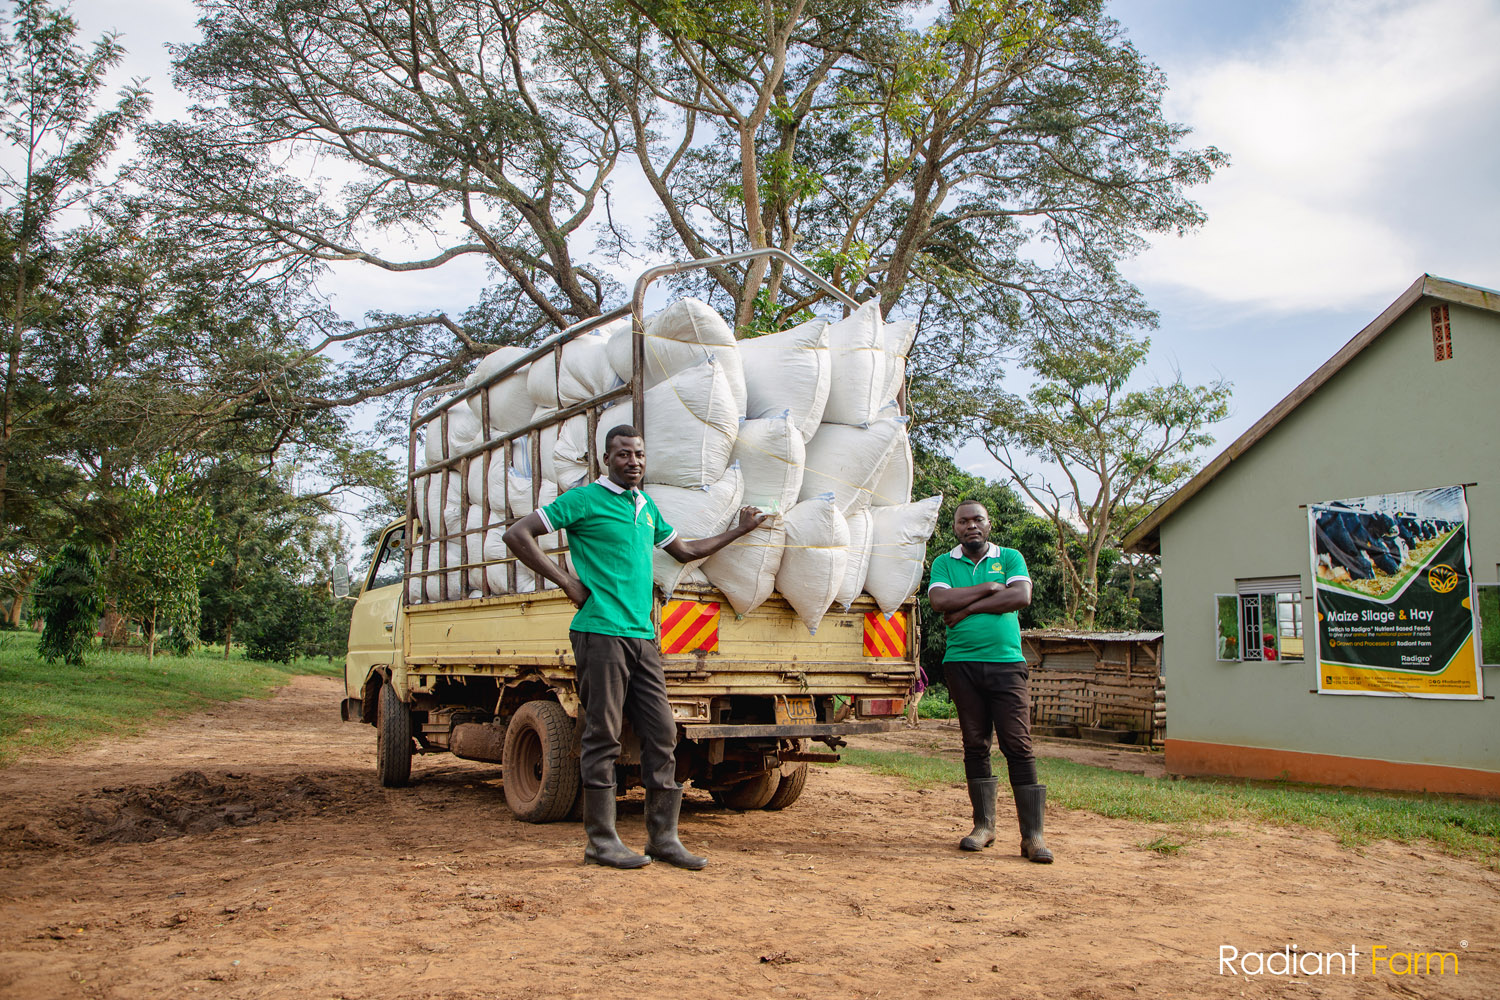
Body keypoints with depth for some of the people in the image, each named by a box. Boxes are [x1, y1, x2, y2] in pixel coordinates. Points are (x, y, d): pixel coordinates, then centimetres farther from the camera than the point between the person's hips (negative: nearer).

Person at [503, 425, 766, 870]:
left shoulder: (646, 506, 20)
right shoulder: (584, 499, -3)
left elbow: (684, 549, 34)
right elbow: (517, 534, -7)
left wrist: (739, 531, 34)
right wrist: (567, 582, -9)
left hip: (643, 637, 7)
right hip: (601, 633, -7)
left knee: (662, 734, 5)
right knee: (603, 737, -2)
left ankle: (663, 837, 13)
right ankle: (601, 842, 7)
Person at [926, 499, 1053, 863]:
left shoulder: (1010, 558, 11)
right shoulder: (944, 563, 12)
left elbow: (1022, 596, -8)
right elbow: (940, 600, -7)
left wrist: (967, 607, -8)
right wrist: (988, 588, -7)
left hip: (1006, 662, -1)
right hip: (961, 664, 1)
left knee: (1018, 745, -7)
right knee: (975, 745, 6)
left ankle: (1033, 834, -5)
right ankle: (984, 825, 17)